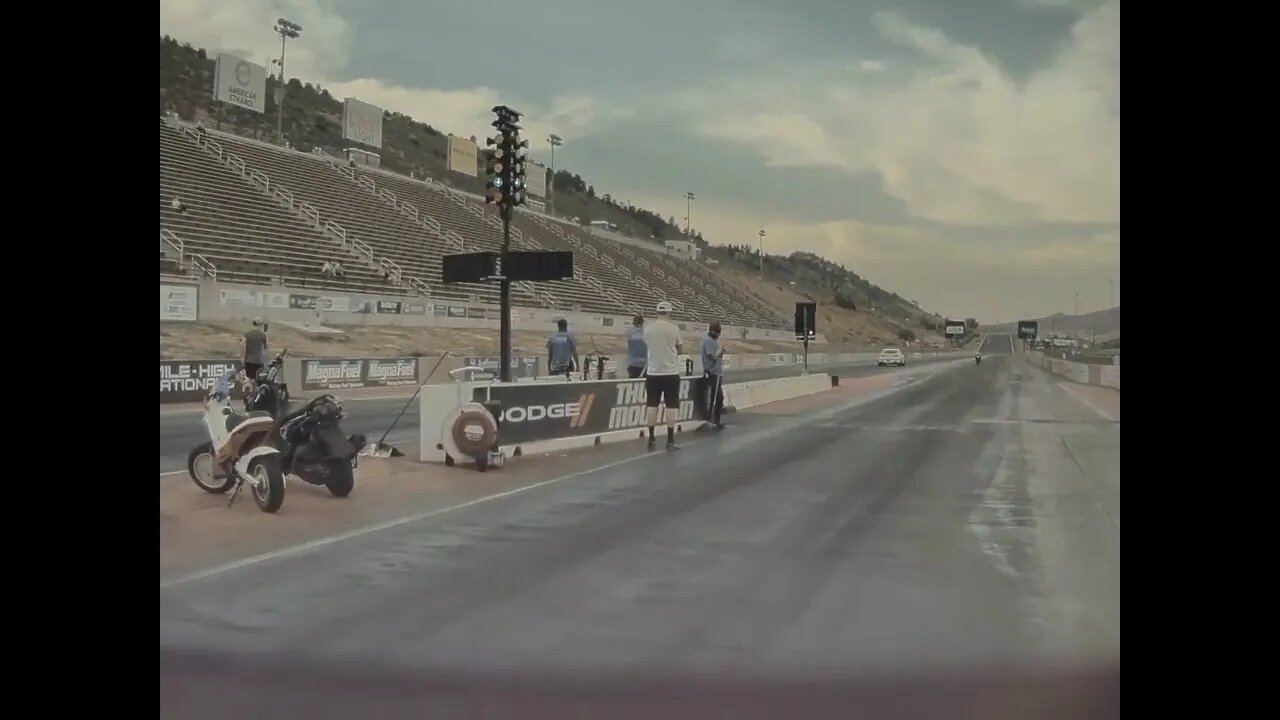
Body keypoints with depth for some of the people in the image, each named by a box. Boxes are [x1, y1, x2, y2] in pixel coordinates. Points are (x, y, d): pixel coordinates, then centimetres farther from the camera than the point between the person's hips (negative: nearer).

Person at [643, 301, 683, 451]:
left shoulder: (647, 328, 0)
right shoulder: (674, 328, -7)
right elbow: (679, 349, 5)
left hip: (653, 372, 3)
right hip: (671, 372, -3)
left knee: (652, 405, 8)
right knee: (671, 406, 2)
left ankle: (651, 439, 11)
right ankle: (670, 440, 2)